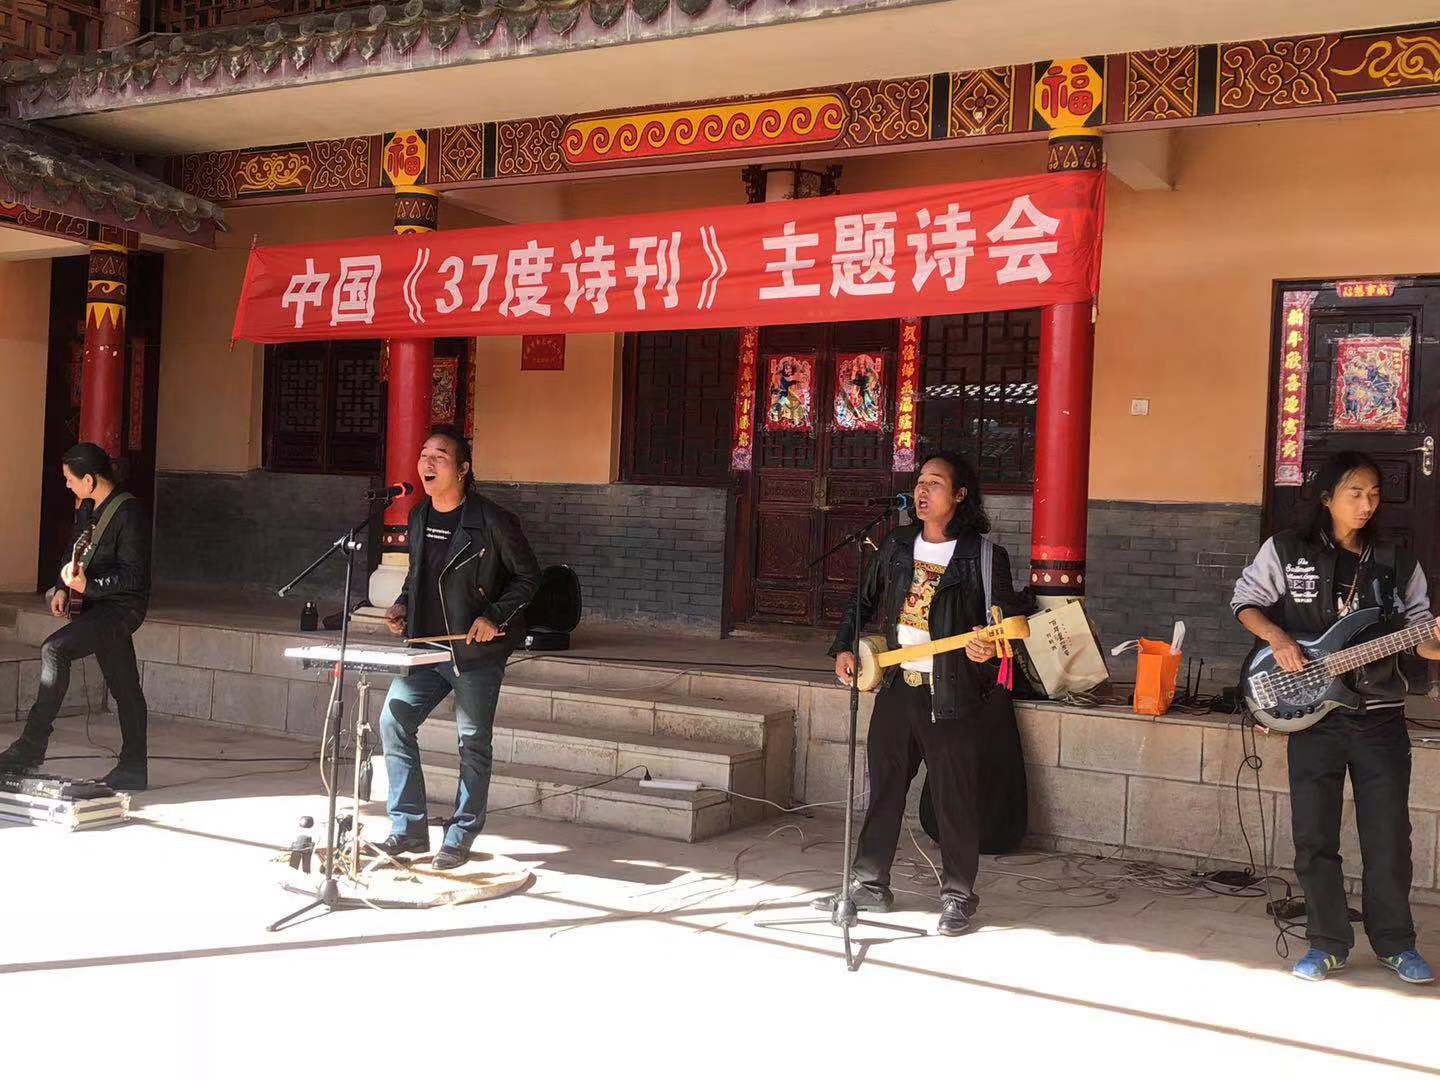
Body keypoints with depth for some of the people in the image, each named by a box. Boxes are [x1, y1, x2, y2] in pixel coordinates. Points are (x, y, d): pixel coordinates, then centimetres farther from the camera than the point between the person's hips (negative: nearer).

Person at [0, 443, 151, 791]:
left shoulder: (128, 514, -17)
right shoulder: (87, 508, 11)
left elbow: (133, 575, -19)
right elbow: (74, 553, 21)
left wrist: (87, 585, -27)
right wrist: (63, 587, 5)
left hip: (122, 606, -9)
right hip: (97, 605, 9)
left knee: (54, 650, -24)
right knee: (124, 688, 13)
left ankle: (31, 748, -22)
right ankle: (134, 767, 20)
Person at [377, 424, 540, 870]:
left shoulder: (492, 521, -13)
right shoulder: (419, 518, 7)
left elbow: (528, 577, -6)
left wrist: (494, 617, -17)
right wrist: (403, 605, 5)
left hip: (476, 651, -6)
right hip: (425, 647, 6)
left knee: (473, 742, 3)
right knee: (393, 720, -4)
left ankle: (460, 837, 16)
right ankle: (409, 829, 6)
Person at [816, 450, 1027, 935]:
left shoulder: (985, 556, -7)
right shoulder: (896, 545, 10)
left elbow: (1010, 620, -6)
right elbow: (863, 601, 18)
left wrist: (987, 650, -26)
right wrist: (844, 648, 7)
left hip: (950, 695, -5)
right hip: (896, 686, 5)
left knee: (954, 800, 2)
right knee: (883, 790, 12)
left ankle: (958, 896, 15)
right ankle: (869, 885, 24)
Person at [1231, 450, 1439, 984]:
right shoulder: (1287, 550, 1)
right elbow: (1246, 600, 6)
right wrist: (1276, 637, -11)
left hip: (1380, 715, 1)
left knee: (1389, 837, 4)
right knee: (1313, 837, 3)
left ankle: (1395, 943, 20)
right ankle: (1328, 944, 16)